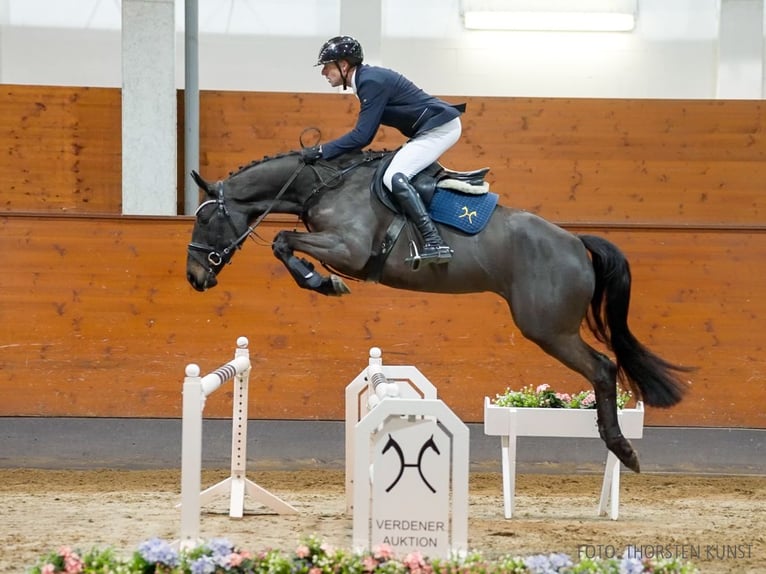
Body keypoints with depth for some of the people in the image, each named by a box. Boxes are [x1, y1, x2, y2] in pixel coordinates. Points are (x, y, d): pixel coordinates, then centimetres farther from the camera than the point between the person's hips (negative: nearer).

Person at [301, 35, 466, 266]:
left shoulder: (372, 82, -19)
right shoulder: (368, 78, 12)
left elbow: (362, 136, -21)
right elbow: (365, 133, 18)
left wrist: (321, 151, -17)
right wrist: (327, 151, 14)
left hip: (441, 127, -11)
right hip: (433, 127, 11)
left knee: (394, 177, -22)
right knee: (396, 173, 21)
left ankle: (435, 242, -30)